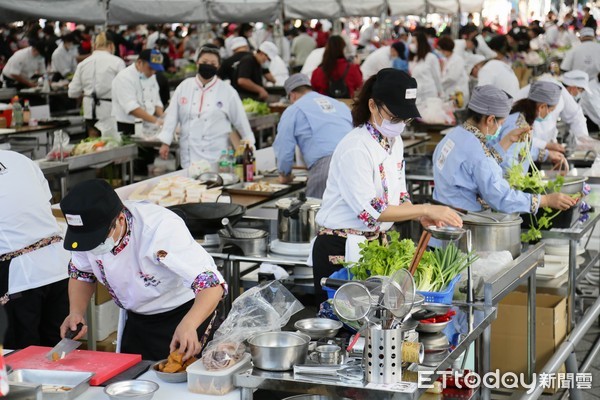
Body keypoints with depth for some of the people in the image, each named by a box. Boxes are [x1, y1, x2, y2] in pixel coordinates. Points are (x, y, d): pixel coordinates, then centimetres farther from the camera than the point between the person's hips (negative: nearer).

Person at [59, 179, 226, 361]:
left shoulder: (161, 229, -36)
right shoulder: (89, 226, -17)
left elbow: (211, 284, -40)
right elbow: (81, 272, 4)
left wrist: (188, 325, -58)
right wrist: (76, 313, -14)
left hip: (186, 314, -6)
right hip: (136, 320, 6)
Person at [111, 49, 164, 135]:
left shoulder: (151, 77, 13)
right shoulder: (124, 77, -14)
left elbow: (156, 102, 17)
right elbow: (131, 107, -24)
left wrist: (162, 118, -4)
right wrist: (155, 120, -30)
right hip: (127, 129, -7)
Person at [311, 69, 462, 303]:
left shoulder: (395, 142, 6)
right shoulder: (355, 149, -21)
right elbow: (370, 210, -26)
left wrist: (421, 216, -8)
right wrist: (425, 209, -26)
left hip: (376, 244, 8)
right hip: (341, 250, -8)